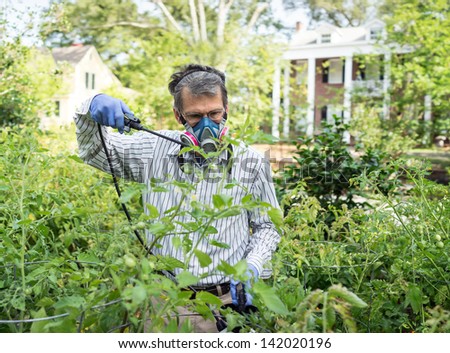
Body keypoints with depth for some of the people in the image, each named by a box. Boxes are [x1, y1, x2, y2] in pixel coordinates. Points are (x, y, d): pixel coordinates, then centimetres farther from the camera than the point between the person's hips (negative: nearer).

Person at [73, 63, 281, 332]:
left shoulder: (250, 162, 4)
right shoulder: (156, 150, 7)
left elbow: (266, 227, 13)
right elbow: (94, 150, 17)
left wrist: (253, 267, -6)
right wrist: (92, 110, -4)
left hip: (227, 298, -1)